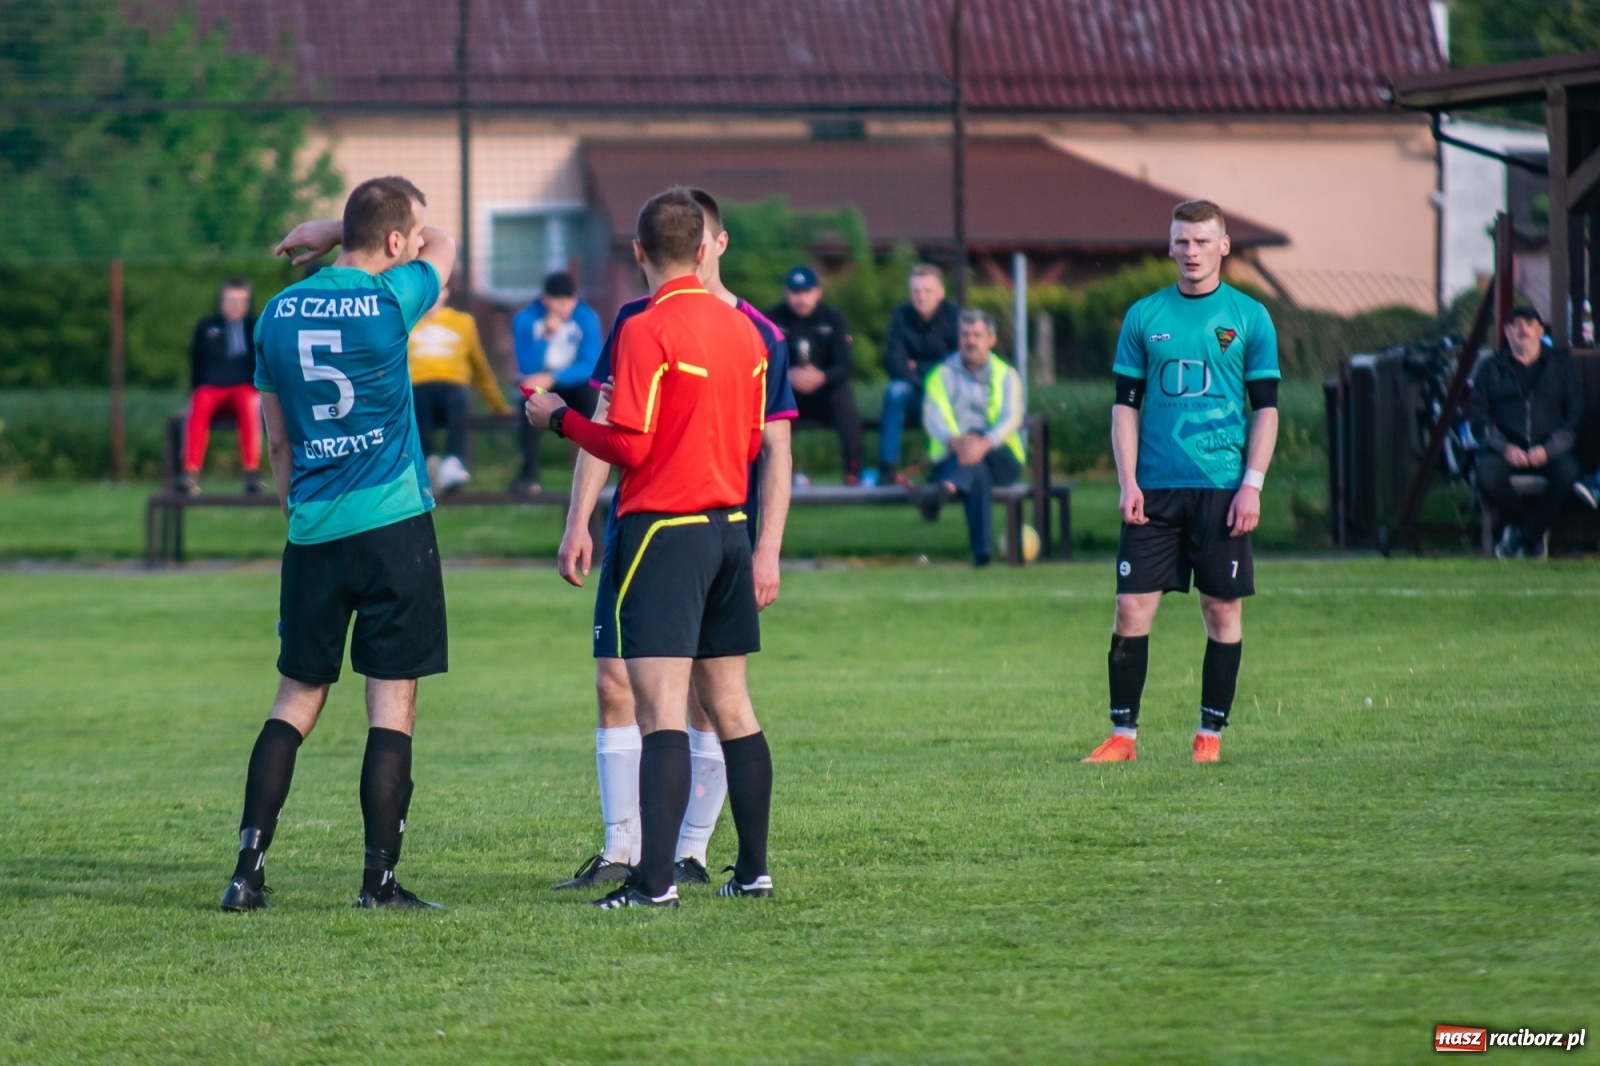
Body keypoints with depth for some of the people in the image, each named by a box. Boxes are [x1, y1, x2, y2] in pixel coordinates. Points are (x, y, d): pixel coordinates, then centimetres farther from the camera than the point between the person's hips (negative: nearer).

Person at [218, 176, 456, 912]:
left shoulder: (279, 313, 7)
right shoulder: (388, 302, -9)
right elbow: (444, 246, 13)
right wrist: (332, 235, 19)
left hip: (312, 529, 5)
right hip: (393, 522, -5)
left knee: (297, 699, 12)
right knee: (392, 703, 0)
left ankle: (249, 870, 4)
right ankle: (378, 879, -3)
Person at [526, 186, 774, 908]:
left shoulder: (647, 331, -13)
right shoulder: (742, 329, 9)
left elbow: (628, 447, -15)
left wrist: (559, 418, 0)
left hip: (664, 530, -7)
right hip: (729, 525, 7)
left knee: (662, 713, -12)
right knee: (730, 706, 14)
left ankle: (653, 880, -17)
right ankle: (753, 869, 16)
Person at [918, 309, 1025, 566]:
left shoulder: (1006, 376, 12)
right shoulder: (942, 375, 12)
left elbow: (1011, 418, -8)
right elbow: (933, 417, -7)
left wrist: (983, 443, -32)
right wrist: (955, 441, -32)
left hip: (1001, 460, -1)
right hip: (951, 457, 1)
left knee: (975, 433, -35)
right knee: (978, 473, -36)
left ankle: (945, 488, -66)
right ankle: (982, 551, -51)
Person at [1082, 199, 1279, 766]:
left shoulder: (1248, 317, 4)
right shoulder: (1143, 316, 8)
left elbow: (1266, 407, 3)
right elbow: (1125, 404, 9)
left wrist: (1252, 485, -6)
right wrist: (1127, 481, -2)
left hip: (1222, 488, -1)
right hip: (1154, 488, 1)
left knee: (1222, 609, 2)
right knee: (1132, 607, -4)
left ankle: (1210, 733, 11)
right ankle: (1122, 734, 1)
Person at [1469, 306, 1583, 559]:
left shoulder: (1560, 366, 13)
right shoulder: (1490, 369, 14)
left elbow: (1575, 416, 5)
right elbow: (1479, 418, 6)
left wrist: (1548, 449, -12)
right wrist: (1504, 447, -14)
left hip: (1550, 450, 0)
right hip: (1505, 449, 0)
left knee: (1568, 472, -35)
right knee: (1487, 476, -34)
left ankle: (1523, 532, -13)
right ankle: (1535, 531, -6)